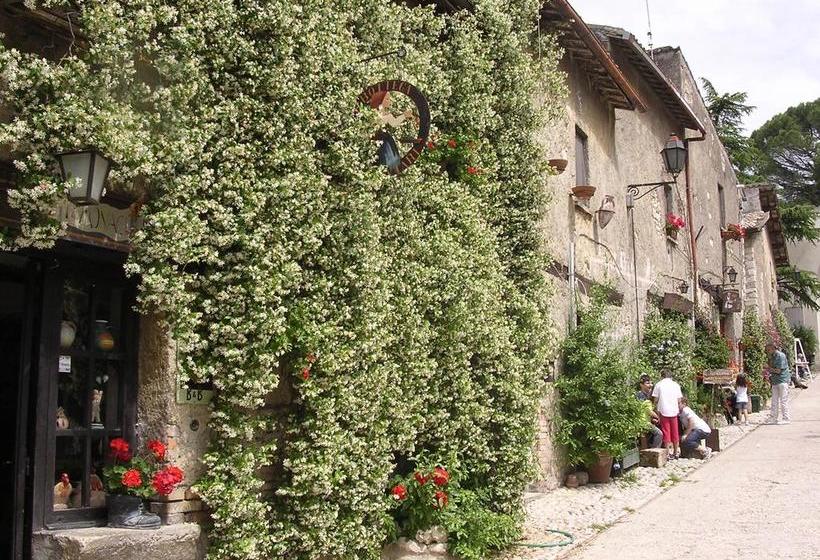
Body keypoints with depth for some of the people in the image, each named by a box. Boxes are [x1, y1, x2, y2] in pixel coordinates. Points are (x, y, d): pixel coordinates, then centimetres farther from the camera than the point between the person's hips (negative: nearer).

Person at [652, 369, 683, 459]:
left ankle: (669, 452, 0)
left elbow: (655, 400, -1)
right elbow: (679, 401, 5)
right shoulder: (675, 385, 6)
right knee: (675, 432, 12)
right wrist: (679, 410, 17)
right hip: (674, 411, 2)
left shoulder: (658, 384, 1)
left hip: (663, 411, -2)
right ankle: (676, 452, 19)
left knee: (666, 432, 2)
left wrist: (657, 411, 7)